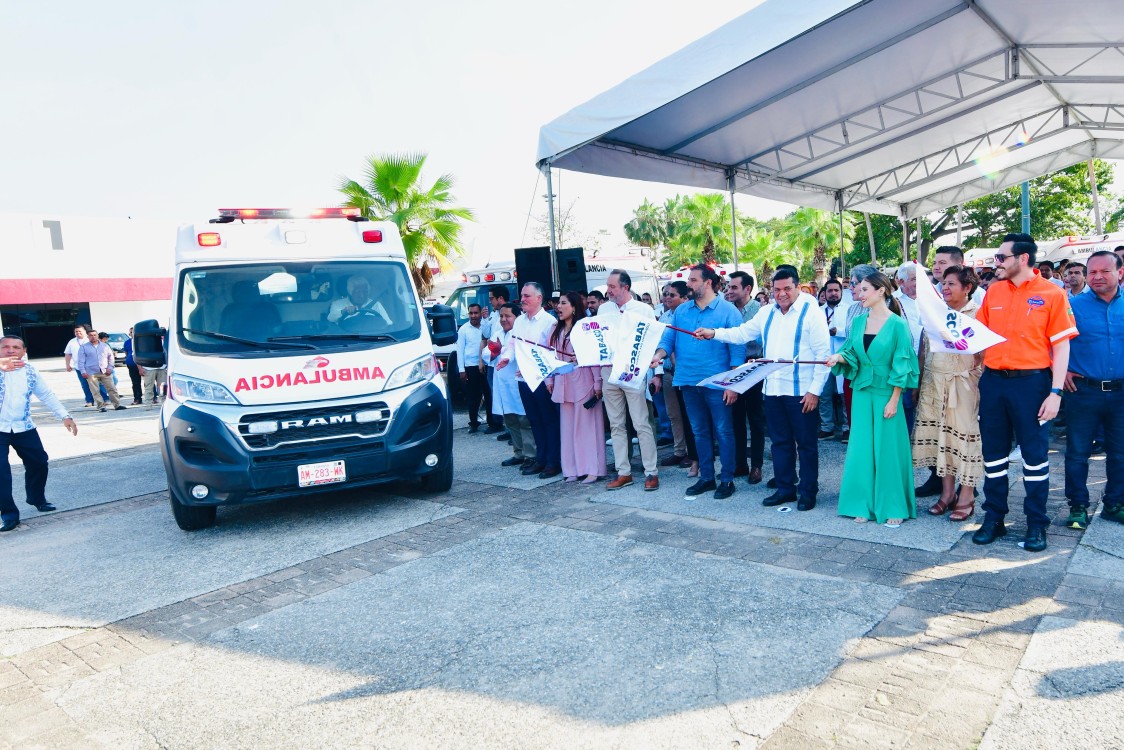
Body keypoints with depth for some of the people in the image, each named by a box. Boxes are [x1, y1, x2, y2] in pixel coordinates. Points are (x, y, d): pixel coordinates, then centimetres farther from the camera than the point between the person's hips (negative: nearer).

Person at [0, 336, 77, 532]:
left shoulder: (30, 371, 3)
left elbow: (46, 395, 10)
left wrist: (64, 416, 3)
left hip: (23, 427, 4)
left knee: (39, 462, 9)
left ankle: (37, 498, 34)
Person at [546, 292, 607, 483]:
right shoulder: (556, 331, 14)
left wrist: (598, 383, -12)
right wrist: (549, 380, 11)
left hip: (583, 383, -7)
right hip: (563, 385, 7)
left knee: (587, 425, -2)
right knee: (568, 427, 7)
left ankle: (592, 469, 4)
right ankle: (573, 469, 14)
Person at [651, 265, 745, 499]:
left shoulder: (728, 311, -6)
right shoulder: (681, 311, 9)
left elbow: (737, 350, -8)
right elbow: (668, 338, 9)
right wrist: (659, 355, -14)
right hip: (689, 382, 5)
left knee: (722, 432, 4)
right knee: (699, 432, 14)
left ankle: (727, 479, 16)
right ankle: (706, 477, 25)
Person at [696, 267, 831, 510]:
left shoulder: (811, 312, -8)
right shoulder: (767, 312, 11)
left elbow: (823, 354, -11)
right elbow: (742, 333, 15)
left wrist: (815, 390, -14)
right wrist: (713, 333, 0)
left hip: (801, 392, -6)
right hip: (773, 390, 6)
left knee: (806, 443, 5)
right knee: (780, 442, 14)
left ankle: (808, 491, 17)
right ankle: (785, 488, 26)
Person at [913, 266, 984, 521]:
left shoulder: (977, 314, -4)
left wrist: (978, 380, -19)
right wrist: (921, 381, 11)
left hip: (963, 383, -5)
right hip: (934, 382, 5)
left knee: (964, 434, -1)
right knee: (940, 434, 8)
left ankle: (966, 497, 10)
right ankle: (947, 492, 19)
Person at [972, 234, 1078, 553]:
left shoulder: (1051, 293, -6)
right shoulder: (993, 291, 7)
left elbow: (1061, 347, -7)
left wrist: (1055, 392, -12)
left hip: (1031, 382, -4)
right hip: (993, 381, 4)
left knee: (1034, 453, 5)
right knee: (993, 452, 11)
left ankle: (1037, 523, 19)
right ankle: (994, 518, 22)